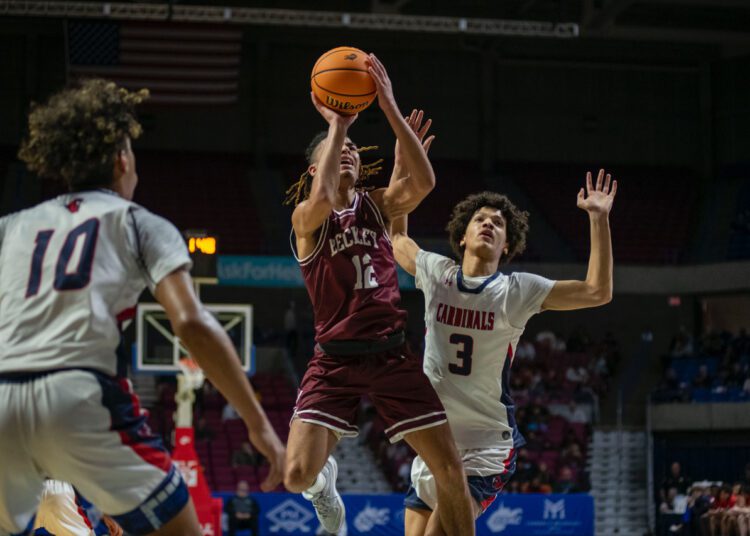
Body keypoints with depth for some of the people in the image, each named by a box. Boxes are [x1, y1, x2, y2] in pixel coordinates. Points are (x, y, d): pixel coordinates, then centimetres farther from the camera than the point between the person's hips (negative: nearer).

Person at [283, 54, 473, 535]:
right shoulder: (305, 217, -1)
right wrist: (337, 123, -22)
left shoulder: (378, 205, 8)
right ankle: (325, 478, 22)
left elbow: (424, 182, -13)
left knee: (452, 472, -4)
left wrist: (390, 108, -19)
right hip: (336, 359, -3)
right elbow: (322, 199, -27)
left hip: (393, 355, 3)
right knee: (299, 475, -16)